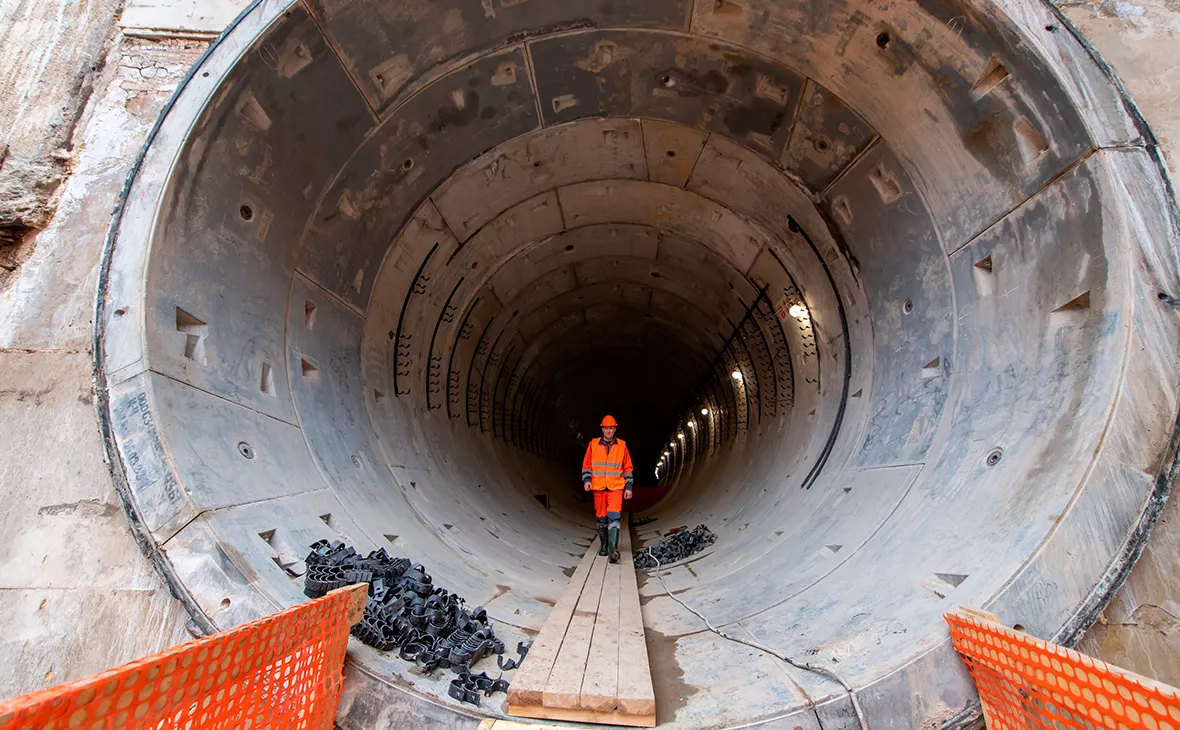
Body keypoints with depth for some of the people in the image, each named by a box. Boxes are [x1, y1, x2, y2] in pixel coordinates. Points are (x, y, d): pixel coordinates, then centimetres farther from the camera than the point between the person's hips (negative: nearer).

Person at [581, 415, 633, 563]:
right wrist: (586, 480, -5)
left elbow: (627, 468, 9)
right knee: (601, 518, 10)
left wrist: (629, 487, 5)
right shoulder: (593, 445, 5)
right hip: (598, 488, 2)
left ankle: (613, 550, -22)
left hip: (616, 488, -2)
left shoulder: (622, 445, 4)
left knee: (614, 516, -16)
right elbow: (586, 465, 10)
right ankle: (604, 546, 26)